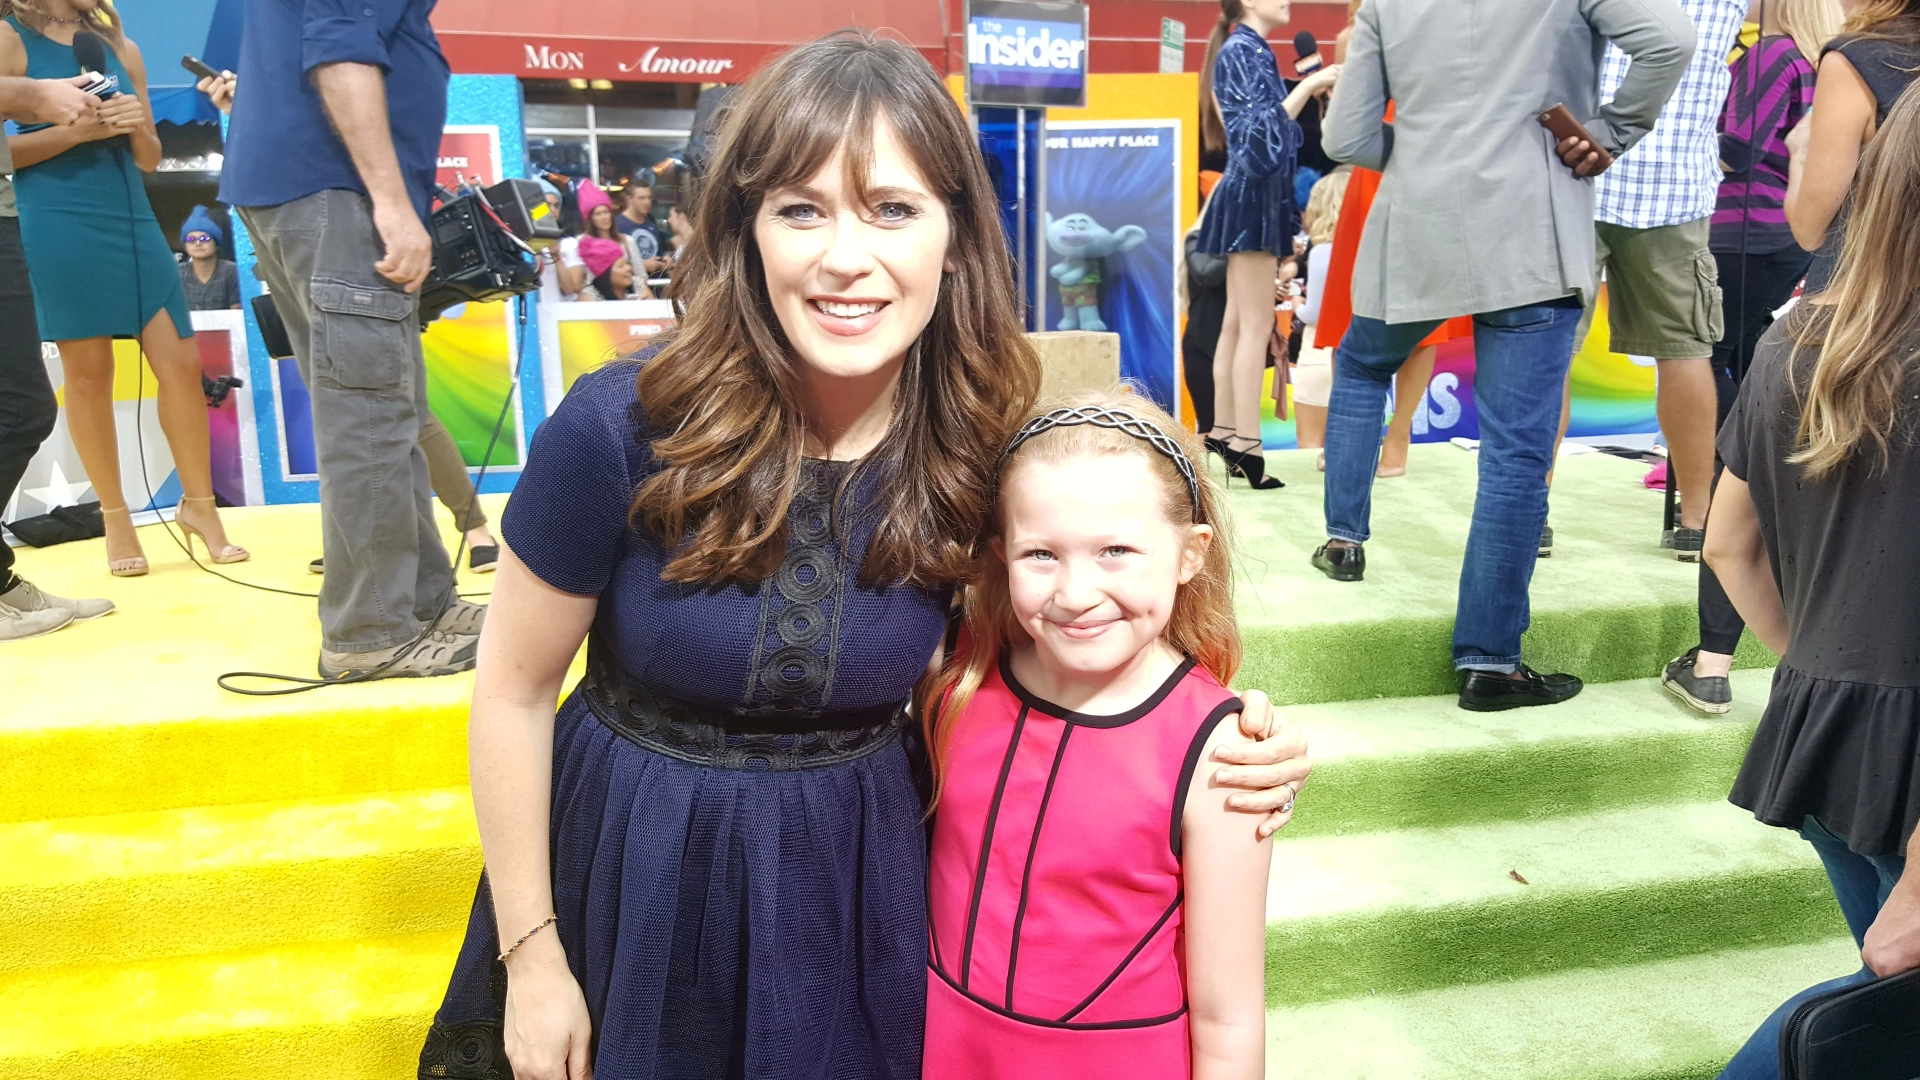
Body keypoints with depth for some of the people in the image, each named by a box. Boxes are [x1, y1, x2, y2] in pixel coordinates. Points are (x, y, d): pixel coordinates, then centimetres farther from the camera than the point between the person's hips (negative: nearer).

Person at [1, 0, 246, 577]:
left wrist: (140, 127, -2)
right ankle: (115, 518, 11)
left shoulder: (121, 47, 15)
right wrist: (77, 129, -14)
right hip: (57, 227, -4)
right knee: (88, 374, 0)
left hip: (133, 220, 5)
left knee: (181, 365, -1)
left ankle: (198, 505, 11)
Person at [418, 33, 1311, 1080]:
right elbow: (513, 692, -10)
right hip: (630, 869, -1)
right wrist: (532, 957, -5)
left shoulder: (985, 447, -14)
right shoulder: (623, 426, -22)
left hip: (852, 876, 2)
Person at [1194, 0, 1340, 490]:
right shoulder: (1242, 50, -10)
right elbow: (1259, 130, -20)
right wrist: (1308, 85, -23)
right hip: (1252, 198, -10)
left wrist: (1312, 92, 21)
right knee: (1256, 326, -11)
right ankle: (1246, 444, -10)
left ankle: (1223, 432, 14)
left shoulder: (1250, 51, 18)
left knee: (1238, 323, 10)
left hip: (1255, 198, 10)